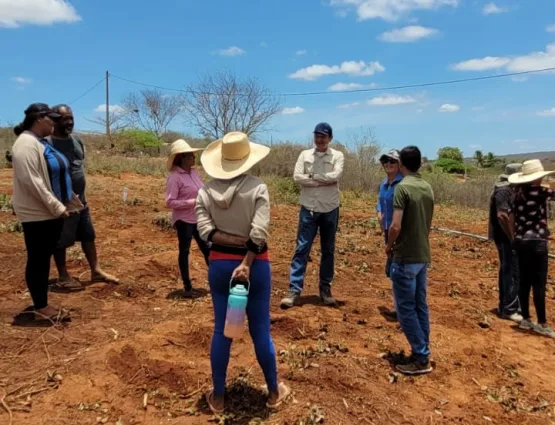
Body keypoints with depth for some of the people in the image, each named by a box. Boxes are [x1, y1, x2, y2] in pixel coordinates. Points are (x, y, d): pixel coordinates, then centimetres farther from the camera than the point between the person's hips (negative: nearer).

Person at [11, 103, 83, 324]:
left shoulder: (41, 142, 15)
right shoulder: (26, 144, -16)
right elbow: (31, 180, -24)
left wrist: (62, 204, 18)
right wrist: (56, 207, -23)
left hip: (49, 213, 10)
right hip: (37, 214, -10)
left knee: (44, 259, 14)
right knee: (37, 260, -1)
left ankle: (42, 305, 24)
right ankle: (42, 309, 8)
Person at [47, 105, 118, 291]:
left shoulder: (76, 140, 8)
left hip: (80, 200, 8)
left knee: (88, 235, 13)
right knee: (61, 241, 5)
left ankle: (96, 271, 24)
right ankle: (63, 277, 18)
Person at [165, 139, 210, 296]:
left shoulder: (193, 172, 5)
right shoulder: (175, 176, -16)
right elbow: (170, 202, -19)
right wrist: (193, 202, -22)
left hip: (198, 219, 7)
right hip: (183, 220, -7)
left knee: (206, 248, 14)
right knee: (184, 251, 7)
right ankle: (187, 286, 20)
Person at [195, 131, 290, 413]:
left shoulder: (207, 190, -2)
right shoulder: (257, 188, -11)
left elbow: (205, 229, -10)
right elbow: (259, 232, -20)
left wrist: (234, 242, -12)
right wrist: (247, 263, -19)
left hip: (220, 263, 2)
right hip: (255, 264, -2)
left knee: (221, 330, 14)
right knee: (260, 329, 12)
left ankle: (218, 397, 26)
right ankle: (274, 392, 29)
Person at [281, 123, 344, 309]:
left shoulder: (337, 156, 0)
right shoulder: (305, 154, 3)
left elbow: (336, 176, -18)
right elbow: (297, 177, -10)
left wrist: (312, 176, -11)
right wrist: (323, 181, -14)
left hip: (330, 210, 0)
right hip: (308, 209, 0)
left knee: (328, 251, 10)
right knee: (301, 249, -2)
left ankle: (325, 289, 22)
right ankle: (294, 290, 1)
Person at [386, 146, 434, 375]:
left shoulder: (402, 187, -17)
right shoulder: (427, 188, 8)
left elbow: (396, 226, -21)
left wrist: (389, 245, -4)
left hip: (405, 257, -8)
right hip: (423, 255, 8)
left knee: (406, 308, 1)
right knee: (420, 306, 14)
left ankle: (421, 358, 5)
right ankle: (423, 353, 22)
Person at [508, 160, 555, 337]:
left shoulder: (518, 192, 5)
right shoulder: (541, 192, -11)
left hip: (520, 241, 6)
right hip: (536, 242, -6)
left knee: (524, 282, 12)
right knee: (539, 284, 1)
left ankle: (526, 319, 21)